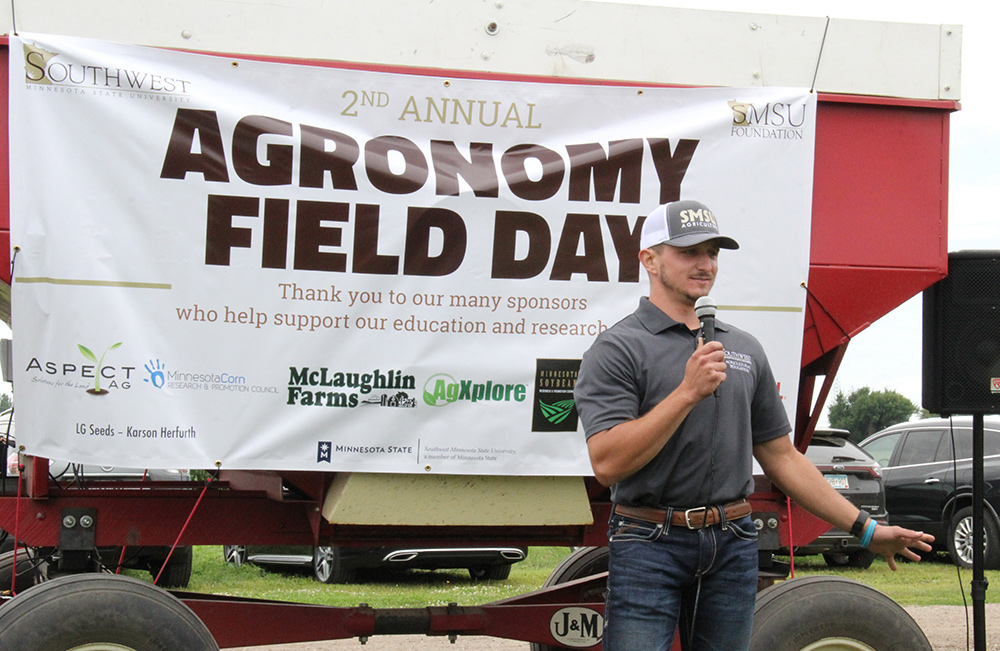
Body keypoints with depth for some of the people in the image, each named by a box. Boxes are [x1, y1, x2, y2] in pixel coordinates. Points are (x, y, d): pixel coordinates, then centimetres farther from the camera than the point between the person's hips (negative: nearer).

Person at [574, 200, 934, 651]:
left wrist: (865, 528, 16)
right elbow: (607, 462, -16)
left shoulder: (745, 349, 15)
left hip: (734, 545, 5)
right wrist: (688, 393, -19)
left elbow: (780, 455, 18)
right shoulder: (617, 349, -5)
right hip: (649, 544, -5)